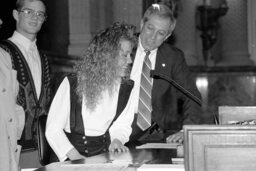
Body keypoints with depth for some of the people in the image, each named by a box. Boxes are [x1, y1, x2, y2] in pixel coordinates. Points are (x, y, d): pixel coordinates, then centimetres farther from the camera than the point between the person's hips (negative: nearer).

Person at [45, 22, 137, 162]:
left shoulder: (127, 87, 4)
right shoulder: (72, 83, -8)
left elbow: (122, 124, 10)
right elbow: (53, 129, -9)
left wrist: (117, 139, -12)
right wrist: (76, 157, -21)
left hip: (104, 156, 4)